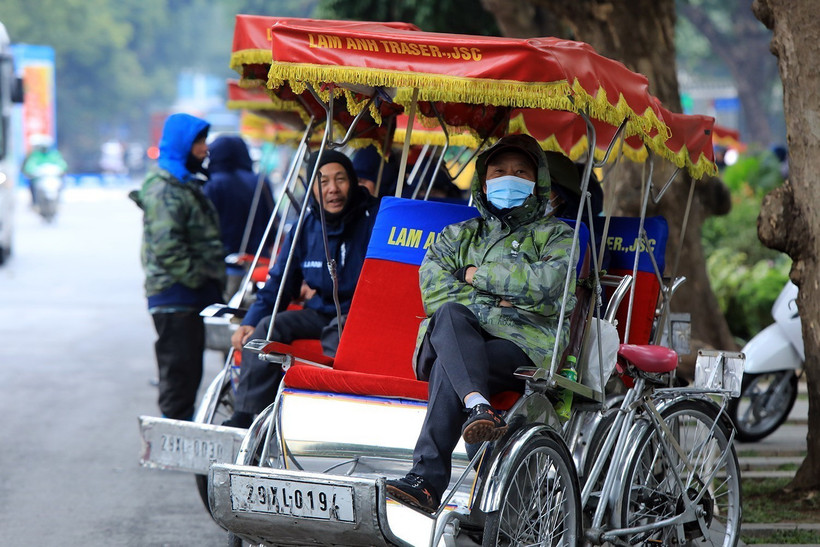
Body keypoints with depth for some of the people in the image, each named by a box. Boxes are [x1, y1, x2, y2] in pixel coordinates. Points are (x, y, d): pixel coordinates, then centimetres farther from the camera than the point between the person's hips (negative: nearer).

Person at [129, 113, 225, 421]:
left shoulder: (187, 186, 19)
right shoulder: (165, 191, -14)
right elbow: (168, 250, -22)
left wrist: (214, 281, 18)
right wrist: (201, 279, -16)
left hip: (191, 299, 10)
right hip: (175, 299, -10)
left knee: (189, 374, 14)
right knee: (179, 374, -7)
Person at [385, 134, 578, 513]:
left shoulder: (556, 236, 19)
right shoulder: (456, 236, 27)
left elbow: (549, 282, -5)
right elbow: (435, 293, 9)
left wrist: (479, 276, 1)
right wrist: (497, 304, -3)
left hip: (526, 345, -2)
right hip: (459, 339, 3)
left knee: (447, 370, -34)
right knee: (449, 315, -36)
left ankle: (427, 481, -46)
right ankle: (478, 407, -57)